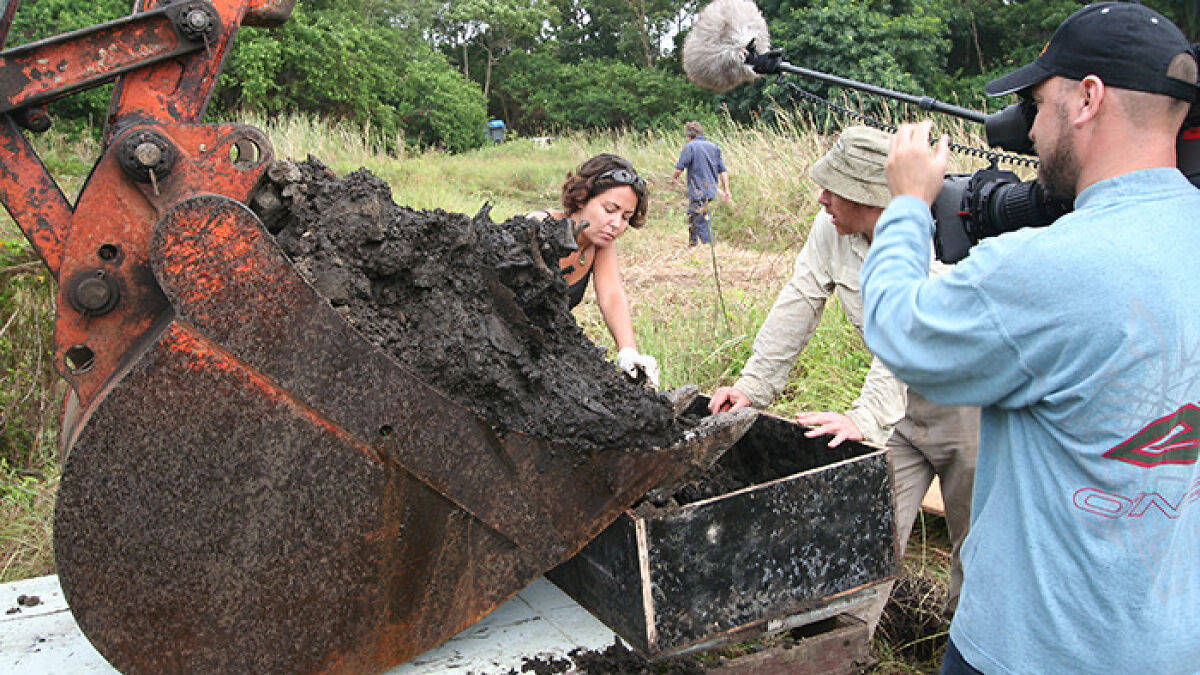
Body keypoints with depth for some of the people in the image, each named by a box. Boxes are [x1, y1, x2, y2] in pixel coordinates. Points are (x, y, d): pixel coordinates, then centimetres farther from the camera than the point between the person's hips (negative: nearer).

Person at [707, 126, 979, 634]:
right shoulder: (831, 228, -10)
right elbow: (798, 306, -6)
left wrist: (869, 417, -48)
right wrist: (754, 386, -11)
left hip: (966, 399, -4)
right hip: (902, 403, 4)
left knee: (974, 538, 12)